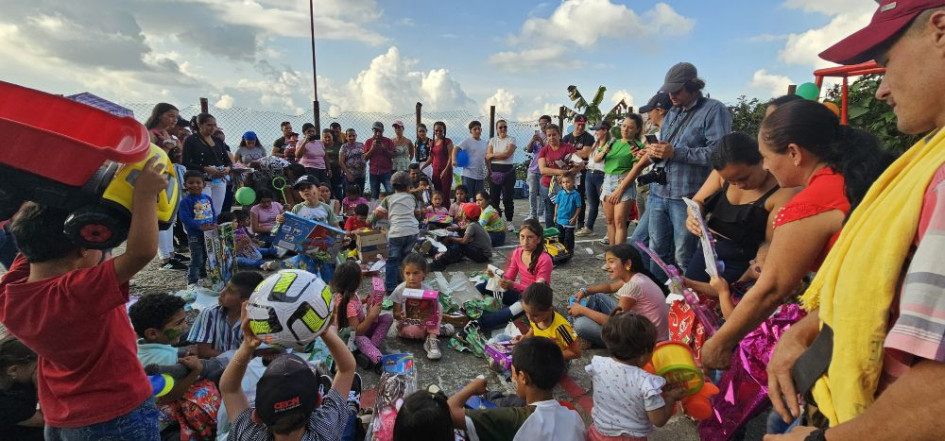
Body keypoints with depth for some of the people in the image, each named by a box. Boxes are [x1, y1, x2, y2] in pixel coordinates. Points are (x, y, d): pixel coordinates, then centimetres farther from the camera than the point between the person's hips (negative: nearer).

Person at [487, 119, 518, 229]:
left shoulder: (511, 139, 2)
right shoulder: (492, 140, 11)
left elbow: (507, 154, -13)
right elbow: (487, 156, 2)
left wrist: (493, 155, -4)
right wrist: (490, 170, -9)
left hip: (508, 171, -2)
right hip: (494, 171, 3)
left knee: (508, 198, -1)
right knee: (494, 197, 3)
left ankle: (509, 221, 8)